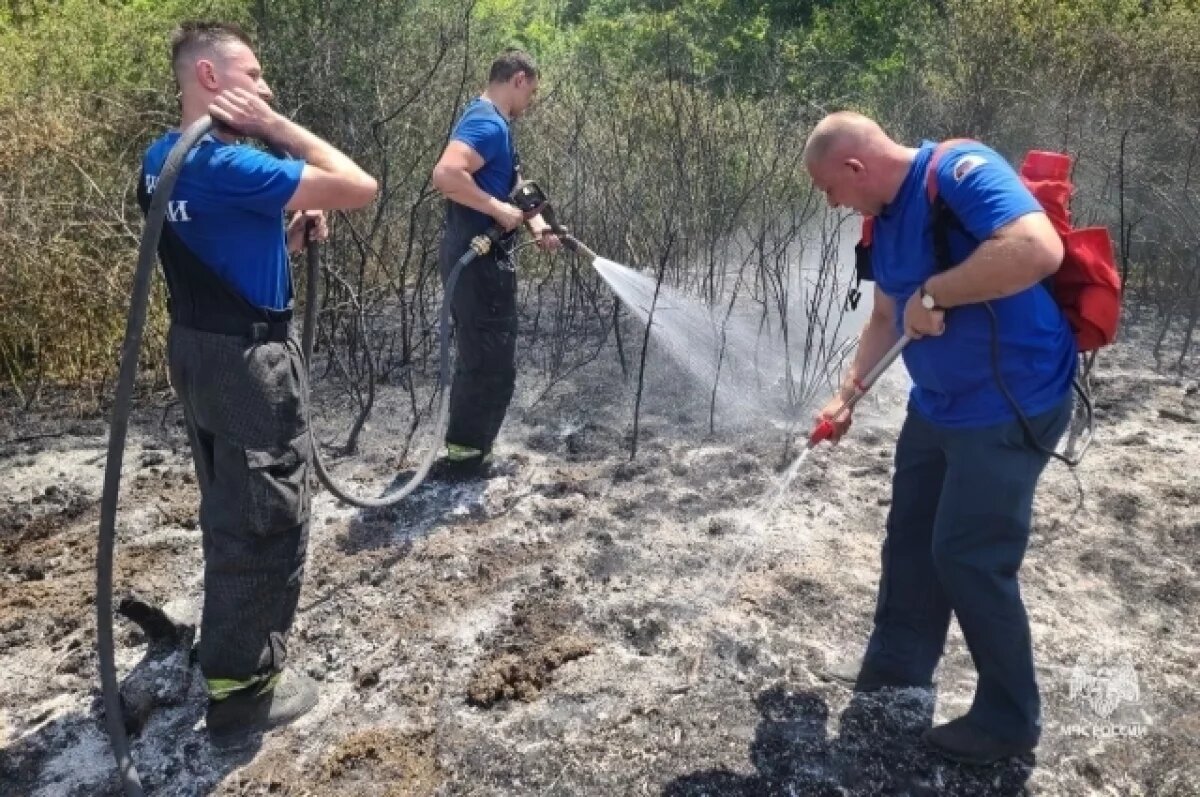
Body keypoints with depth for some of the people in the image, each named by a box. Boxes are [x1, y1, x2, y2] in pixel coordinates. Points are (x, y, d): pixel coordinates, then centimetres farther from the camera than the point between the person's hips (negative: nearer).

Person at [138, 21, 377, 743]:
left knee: (230, 507, 25)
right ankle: (241, 685, 14)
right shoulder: (226, 164, -23)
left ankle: (233, 632, 47)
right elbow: (360, 187, -22)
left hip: (201, 349, 10)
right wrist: (276, 127, -16)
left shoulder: (164, 161, 8)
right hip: (250, 359, -10)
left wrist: (292, 229, 3)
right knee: (268, 520, 3)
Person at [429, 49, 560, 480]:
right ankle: (464, 456, 7)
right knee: (493, 365, -3)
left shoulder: (491, 122, 17)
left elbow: (511, 184, 27)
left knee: (481, 361, 17)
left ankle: (465, 453, 27)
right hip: (479, 260, -11)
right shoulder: (488, 123, -16)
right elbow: (446, 174, -33)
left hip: (481, 258, 11)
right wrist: (500, 210, -24)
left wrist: (537, 223, 12)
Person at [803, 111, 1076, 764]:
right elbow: (886, 319, 18)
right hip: (937, 404, 9)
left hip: (1008, 407, -9)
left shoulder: (961, 171, -21)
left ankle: (1009, 720, 18)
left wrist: (932, 294, -28)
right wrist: (846, 394, 13)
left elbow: (1039, 249, -38)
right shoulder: (886, 220, 7)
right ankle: (897, 661, 37)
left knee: (970, 558, -2)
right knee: (911, 532, 17)